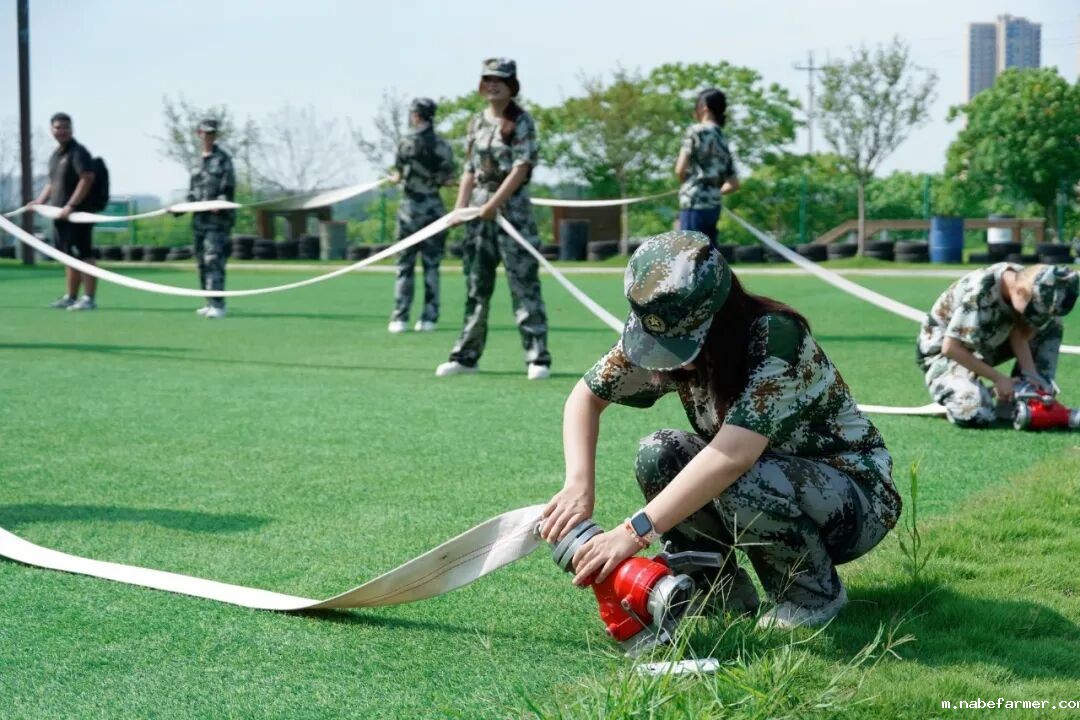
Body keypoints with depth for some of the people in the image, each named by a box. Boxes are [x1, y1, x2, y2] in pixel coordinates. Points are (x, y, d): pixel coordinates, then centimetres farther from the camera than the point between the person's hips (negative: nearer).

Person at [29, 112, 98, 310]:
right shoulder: (55, 155, 19)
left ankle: (89, 298, -10)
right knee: (69, 257, 14)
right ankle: (70, 297, 22)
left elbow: (87, 178, -18)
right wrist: (40, 201, 12)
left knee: (83, 256, -10)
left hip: (77, 213, -9)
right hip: (60, 214, 9)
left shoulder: (78, 152, -8)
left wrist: (70, 206, -22)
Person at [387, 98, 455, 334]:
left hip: (410, 208, -2)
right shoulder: (443, 146, 1)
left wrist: (395, 178, 20)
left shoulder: (407, 144, -9)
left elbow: (398, 177, -3)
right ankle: (429, 318, 4)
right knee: (431, 266, 7)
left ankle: (400, 318, 1)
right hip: (434, 207, 3)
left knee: (404, 265, 4)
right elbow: (448, 179, 3)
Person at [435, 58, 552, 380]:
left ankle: (538, 357, -5)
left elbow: (521, 168, -12)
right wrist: (459, 208, 4)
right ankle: (466, 355, 15)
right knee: (476, 284, 9)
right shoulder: (477, 122, 13)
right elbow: (470, 169, 14)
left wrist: (493, 204, -16)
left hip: (512, 205, -6)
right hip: (479, 207, 6)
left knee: (524, 283, -7)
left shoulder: (521, 122, -4)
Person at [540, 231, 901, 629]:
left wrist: (635, 531, -46)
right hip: (770, 484, 6)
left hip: (859, 495, -6)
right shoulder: (666, 336, -12)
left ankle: (815, 595, -7)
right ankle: (724, 593, 0)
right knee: (658, 455, -17)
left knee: (741, 482, -34)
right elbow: (585, 396, -3)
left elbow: (733, 455, -42)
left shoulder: (777, 336, -32)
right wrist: (579, 484, -22)